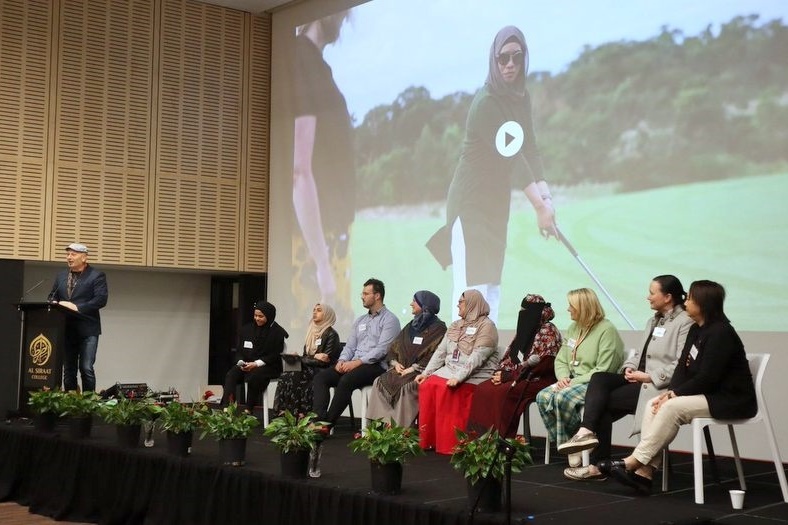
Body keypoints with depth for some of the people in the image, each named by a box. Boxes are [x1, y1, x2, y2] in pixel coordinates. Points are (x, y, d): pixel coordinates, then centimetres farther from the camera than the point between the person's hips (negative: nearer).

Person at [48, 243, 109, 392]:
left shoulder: (97, 276, -2)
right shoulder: (61, 276, 17)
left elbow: (101, 300, -13)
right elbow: (52, 296, 21)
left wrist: (76, 307, -19)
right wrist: (54, 304, -4)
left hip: (87, 330, -5)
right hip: (66, 330, 6)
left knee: (86, 368, -11)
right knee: (68, 370, 8)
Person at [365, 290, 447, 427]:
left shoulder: (438, 328, -1)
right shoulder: (411, 326, 20)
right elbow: (394, 348, 20)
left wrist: (414, 367, -18)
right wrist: (395, 362, -1)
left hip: (422, 372, -6)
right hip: (401, 369, 7)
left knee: (405, 386, -34)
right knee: (380, 382, -19)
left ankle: (402, 429, -27)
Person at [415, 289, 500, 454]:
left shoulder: (486, 326, -6)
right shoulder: (455, 325, 18)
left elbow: (477, 358, -18)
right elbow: (440, 352, 12)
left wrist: (458, 378, -28)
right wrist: (426, 372, -1)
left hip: (475, 375, -7)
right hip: (450, 370, 7)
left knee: (445, 389, -30)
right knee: (427, 385, -18)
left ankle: (449, 445, -23)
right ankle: (428, 440, -14)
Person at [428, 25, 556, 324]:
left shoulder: (522, 98, 6)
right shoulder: (486, 103, -20)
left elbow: (528, 150, 2)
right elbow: (510, 157, -24)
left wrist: (546, 194, -12)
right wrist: (539, 206, -26)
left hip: (497, 203, 9)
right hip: (470, 202, -9)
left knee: (492, 284, 11)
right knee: (472, 286, -14)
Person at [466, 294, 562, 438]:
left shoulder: (548, 331, -8)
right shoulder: (524, 329, 16)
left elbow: (543, 366, -16)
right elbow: (509, 357, 18)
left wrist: (509, 376, -16)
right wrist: (500, 372, -4)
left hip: (537, 381, -7)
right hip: (517, 378, 7)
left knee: (500, 393, -29)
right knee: (482, 390, -14)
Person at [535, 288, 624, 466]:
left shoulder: (607, 330, -10)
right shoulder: (574, 327, 16)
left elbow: (603, 370, -17)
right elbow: (561, 360, 17)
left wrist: (574, 382, -19)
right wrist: (563, 377, -5)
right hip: (572, 382, 8)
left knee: (563, 398, -33)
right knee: (543, 397, -18)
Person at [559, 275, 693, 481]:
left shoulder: (685, 322, -8)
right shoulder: (654, 321, 22)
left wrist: (648, 376, -18)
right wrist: (629, 367, -1)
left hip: (659, 386, -8)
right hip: (639, 378, 8)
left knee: (604, 402, -17)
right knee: (599, 378, -17)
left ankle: (598, 465, -13)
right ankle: (587, 431, -28)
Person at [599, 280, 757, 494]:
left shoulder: (720, 332, -17)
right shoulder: (695, 330, 11)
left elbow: (707, 378, -21)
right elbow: (683, 367, 8)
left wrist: (674, 394, -17)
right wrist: (669, 392, -8)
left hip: (731, 400, -9)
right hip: (708, 395, 9)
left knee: (673, 408, -27)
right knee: (655, 405, -10)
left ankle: (633, 462, -21)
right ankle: (644, 473, -18)